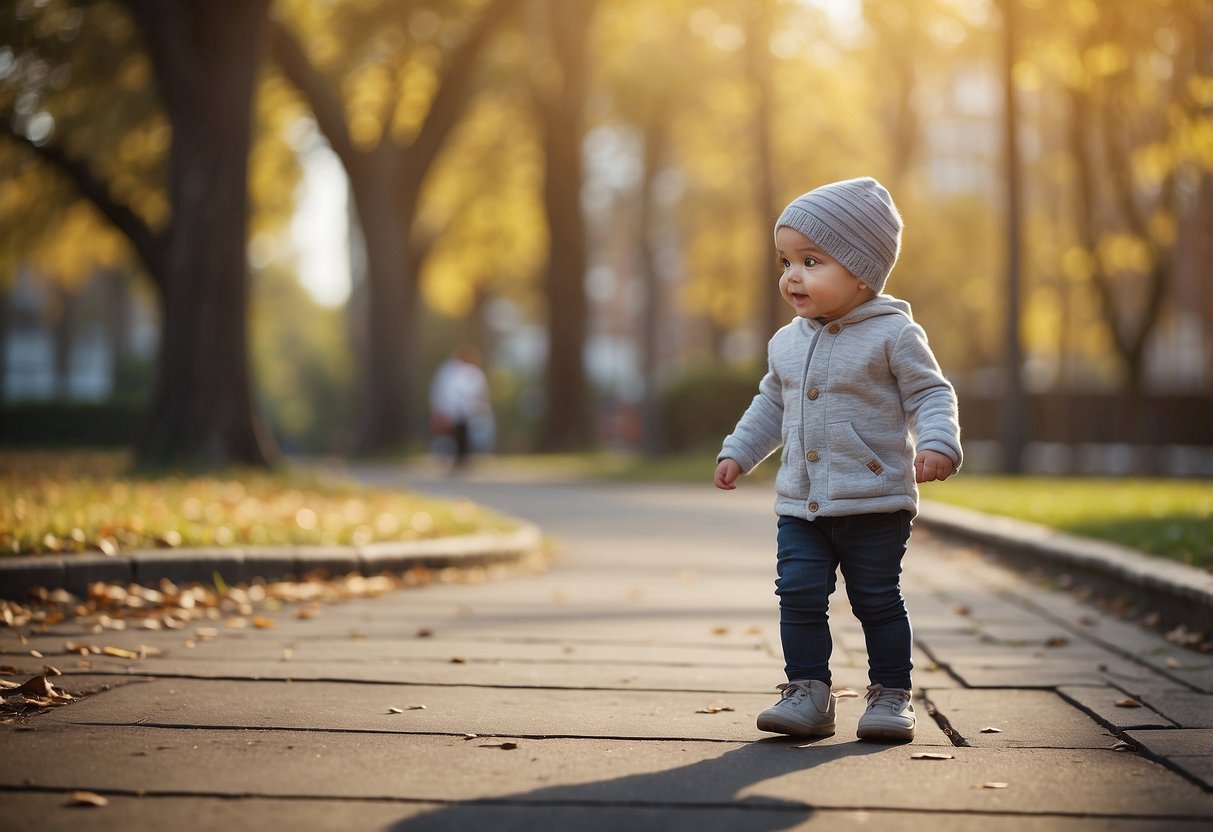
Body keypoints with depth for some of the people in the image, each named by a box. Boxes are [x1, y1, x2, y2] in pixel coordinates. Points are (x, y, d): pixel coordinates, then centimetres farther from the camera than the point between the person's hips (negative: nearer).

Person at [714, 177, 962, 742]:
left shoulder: (893, 335, -9)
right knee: (799, 594, -1)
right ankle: (807, 692, 8)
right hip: (801, 505, 5)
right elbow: (772, 403, 24)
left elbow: (931, 394, -8)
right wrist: (738, 452, 21)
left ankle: (891, 694, 15)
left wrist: (936, 444, -25)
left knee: (877, 600, 3)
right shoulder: (788, 343, 10)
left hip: (876, 502, -5)